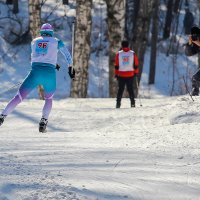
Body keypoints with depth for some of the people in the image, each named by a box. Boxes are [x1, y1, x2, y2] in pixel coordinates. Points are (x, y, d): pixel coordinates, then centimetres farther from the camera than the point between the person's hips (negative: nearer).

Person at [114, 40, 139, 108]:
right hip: (130, 75, 0)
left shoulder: (119, 54, -3)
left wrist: (116, 74, 6)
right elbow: (136, 64, 4)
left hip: (121, 75, 0)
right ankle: (132, 103, 3)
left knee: (120, 89, 6)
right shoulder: (132, 53, -1)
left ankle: (118, 103, 0)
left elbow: (116, 65, -1)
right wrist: (136, 72, 16)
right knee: (130, 89, 7)